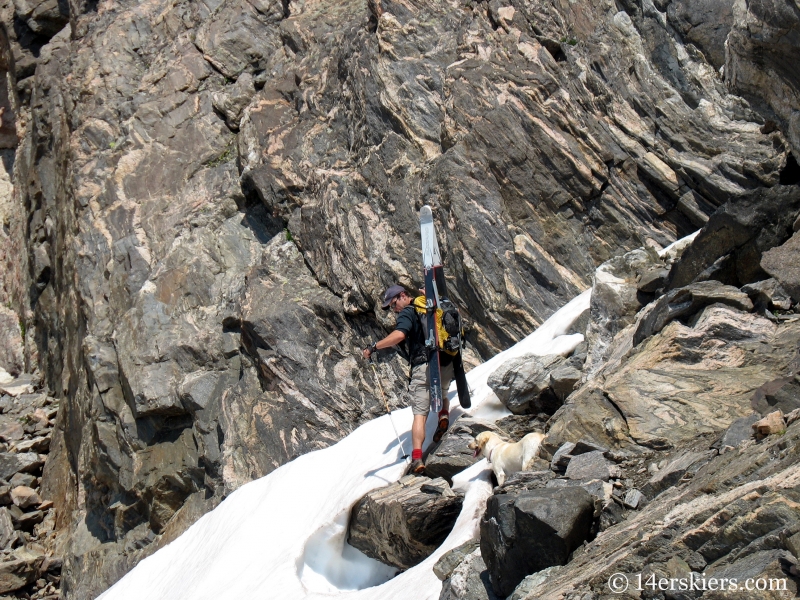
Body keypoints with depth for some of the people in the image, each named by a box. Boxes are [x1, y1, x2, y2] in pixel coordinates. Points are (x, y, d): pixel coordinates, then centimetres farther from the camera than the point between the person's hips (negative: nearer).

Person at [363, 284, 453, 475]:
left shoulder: (407, 313, -6)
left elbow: (399, 335, -24)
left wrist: (373, 347, -20)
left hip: (424, 366, -6)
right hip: (446, 364, 6)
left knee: (420, 414, -6)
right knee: (441, 394, 33)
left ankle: (417, 458, -16)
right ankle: (444, 413, 1)